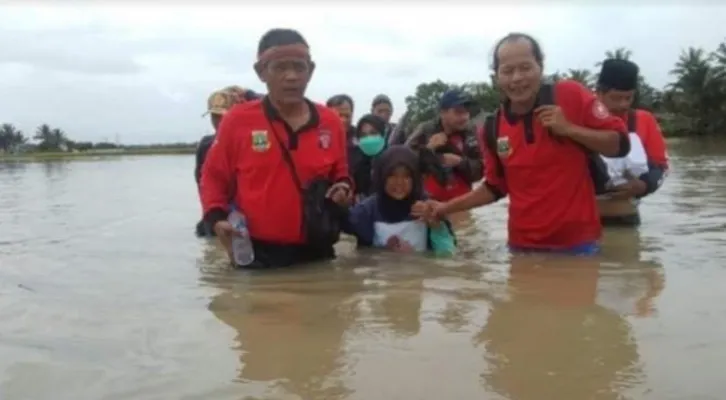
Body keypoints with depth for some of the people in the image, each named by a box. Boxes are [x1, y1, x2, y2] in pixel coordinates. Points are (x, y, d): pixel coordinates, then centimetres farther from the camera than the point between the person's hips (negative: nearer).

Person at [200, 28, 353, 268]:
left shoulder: (330, 121, 5)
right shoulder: (237, 120, -4)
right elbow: (214, 177, 6)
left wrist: (343, 189, -3)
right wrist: (217, 218, -9)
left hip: (315, 254, 3)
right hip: (255, 254, -2)